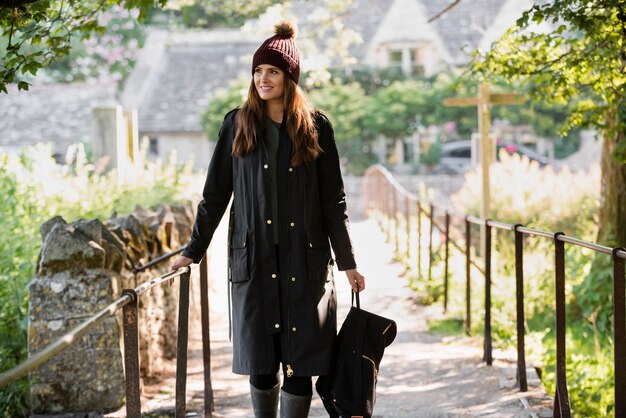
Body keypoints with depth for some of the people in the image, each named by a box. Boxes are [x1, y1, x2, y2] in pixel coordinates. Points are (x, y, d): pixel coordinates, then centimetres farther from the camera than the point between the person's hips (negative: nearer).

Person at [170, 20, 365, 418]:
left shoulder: (315, 127, 3)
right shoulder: (237, 124, 6)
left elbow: (334, 199, 5)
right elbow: (216, 193, 9)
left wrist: (348, 262, 5)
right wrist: (194, 250, 7)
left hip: (306, 260, -1)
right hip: (254, 259, 1)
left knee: (301, 362, -1)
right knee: (260, 362, 3)